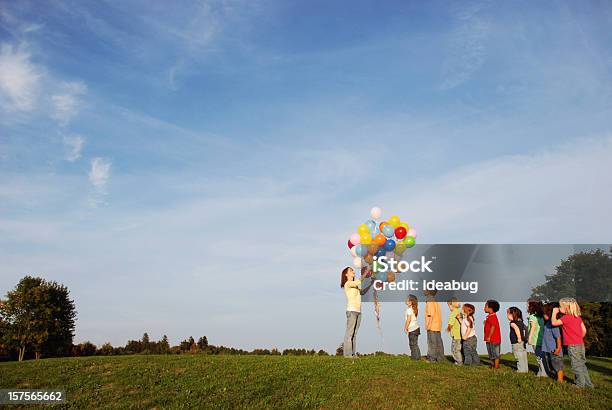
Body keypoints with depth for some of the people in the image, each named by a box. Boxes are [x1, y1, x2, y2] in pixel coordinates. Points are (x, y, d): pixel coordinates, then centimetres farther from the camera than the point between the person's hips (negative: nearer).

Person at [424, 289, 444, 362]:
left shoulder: (430, 301, -16)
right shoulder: (435, 300, 13)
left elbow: (431, 315, -20)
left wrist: (428, 326, -17)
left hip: (432, 326, -9)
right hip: (437, 326, 9)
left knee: (432, 343, -1)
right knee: (438, 342, 13)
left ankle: (432, 358, 4)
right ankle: (440, 358, 19)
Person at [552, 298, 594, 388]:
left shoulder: (566, 317, -16)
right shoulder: (578, 317, 9)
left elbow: (554, 322, -17)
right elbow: (584, 330, 12)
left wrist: (554, 312, -6)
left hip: (573, 346, -8)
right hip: (581, 344, 8)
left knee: (576, 365, 2)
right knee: (582, 364, 16)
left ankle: (581, 384, 8)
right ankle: (588, 383, 21)